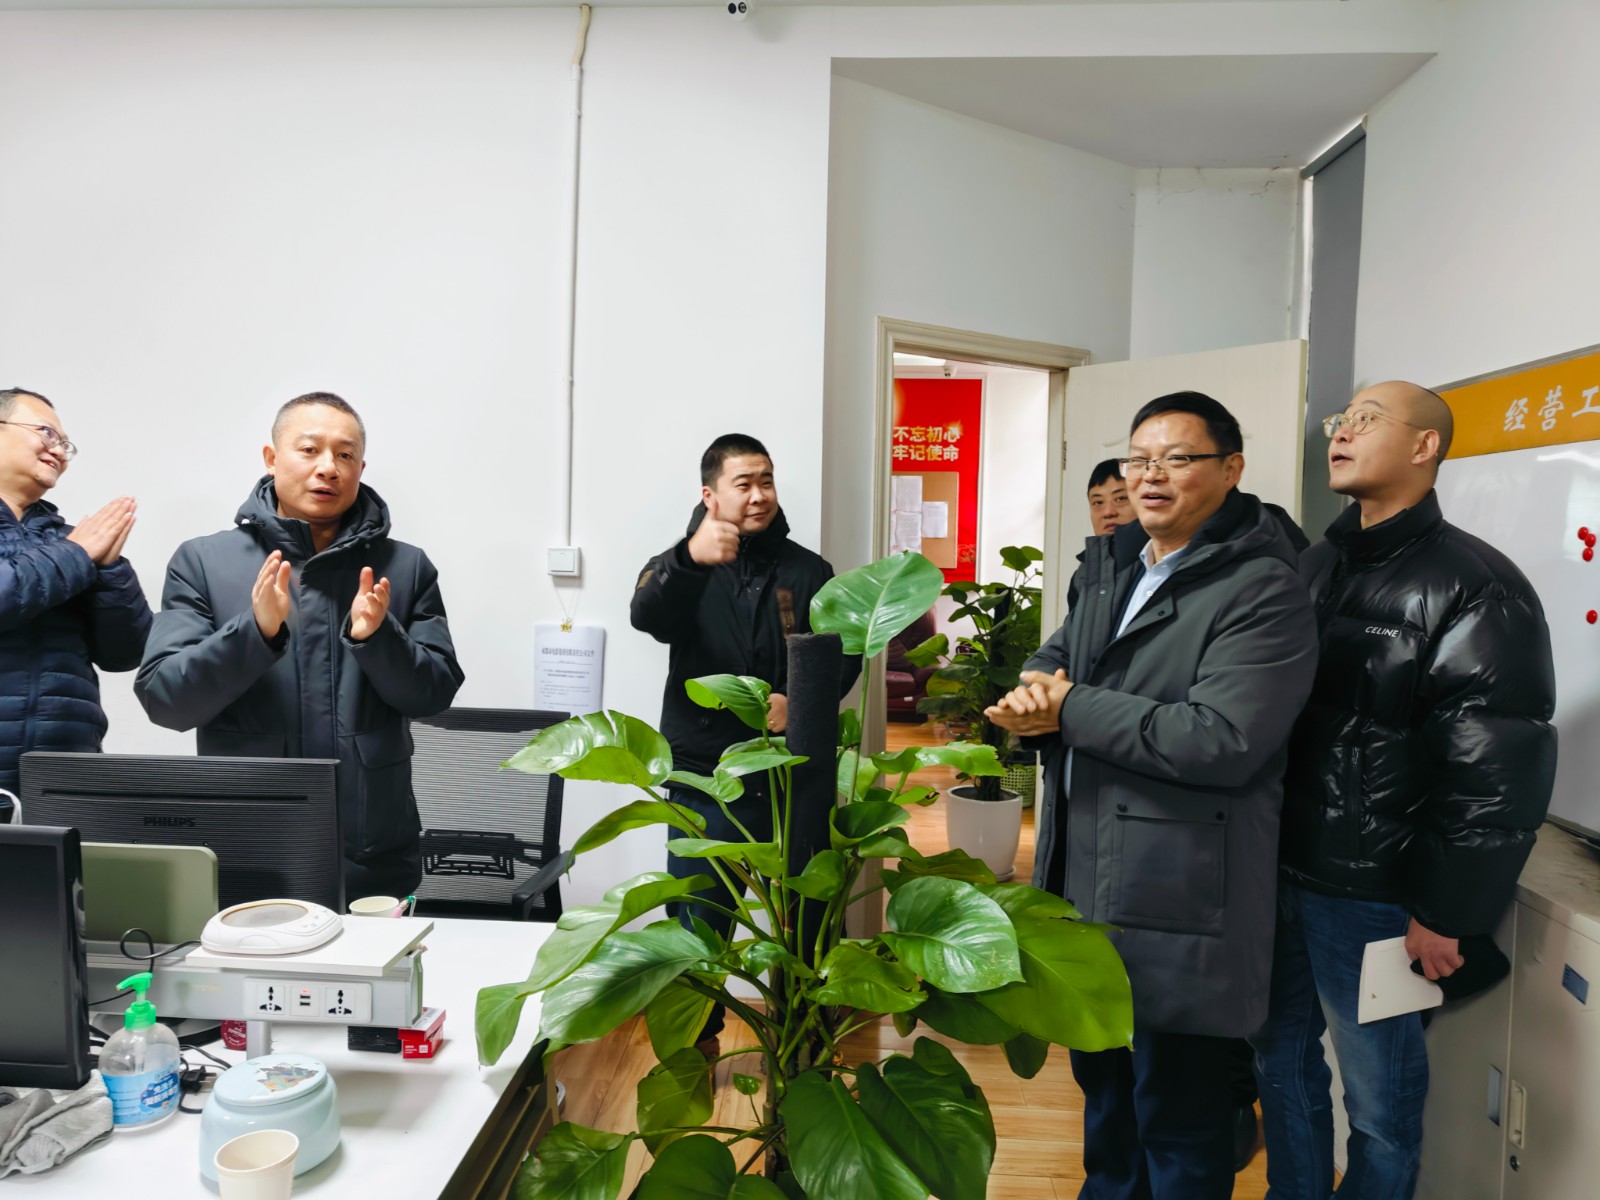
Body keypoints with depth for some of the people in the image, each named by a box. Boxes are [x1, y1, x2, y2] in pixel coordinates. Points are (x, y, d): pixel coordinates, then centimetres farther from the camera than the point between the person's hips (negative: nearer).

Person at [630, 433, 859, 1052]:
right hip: (706, 779, -1)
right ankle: (696, 1040, 28)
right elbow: (649, 618, -21)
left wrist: (802, 701, -13)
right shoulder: (679, 566, 1)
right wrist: (690, 560, -41)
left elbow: (845, 653, 7)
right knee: (700, 921, 7)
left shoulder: (808, 570, 9)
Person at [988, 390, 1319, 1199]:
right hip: (1084, 877, 8)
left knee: (1176, 1110, 8)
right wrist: (1034, 692, -9)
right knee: (1101, 1077, 27)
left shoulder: (1263, 592, -16)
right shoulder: (1111, 567, 10)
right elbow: (1053, 658, 16)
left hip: (1178, 903, -8)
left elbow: (1223, 739, -26)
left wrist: (1071, 709, -20)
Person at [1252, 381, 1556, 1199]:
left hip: (1371, 894, -6)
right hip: (1279, 869, 6)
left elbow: (1499, 771, -15)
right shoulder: (1315, 566, 10)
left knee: (1379, 1096, 10)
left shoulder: (1475, 589, -11)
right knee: (1283, 1058, 19)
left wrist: (1446, 912, -14)